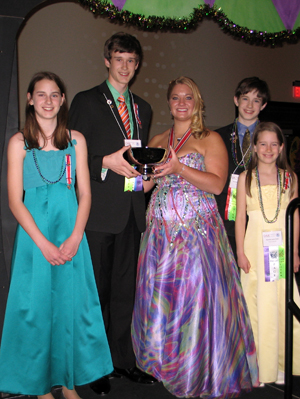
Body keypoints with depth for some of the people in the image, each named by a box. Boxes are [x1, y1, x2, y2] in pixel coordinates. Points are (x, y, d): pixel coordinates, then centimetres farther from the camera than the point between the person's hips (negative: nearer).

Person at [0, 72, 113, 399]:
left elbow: (85, 194, 4)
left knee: (71, 303, 7)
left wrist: (74, 238, -8)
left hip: (71, 233, 2)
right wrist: (43, 243, -13)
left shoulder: (76, 140, 6)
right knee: (35, 307, 5)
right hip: (33, 233, -2)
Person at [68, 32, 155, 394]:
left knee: (125, 288, 12)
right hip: (99, 211, -5)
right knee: (97, 289, 3)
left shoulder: (143, 108, 18)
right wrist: (107, 162, -19)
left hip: (132, 211, 5)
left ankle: (122, 358, 25)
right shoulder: (85, 102, 2)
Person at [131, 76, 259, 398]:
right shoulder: (157, 141, 16)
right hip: (160, 232, 4)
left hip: (197, 230, -4)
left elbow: (217, 183, -10)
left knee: (196, 297, -6)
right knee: (158, 296, 6)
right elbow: (145, 184, 15)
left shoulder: (210, 139, 2)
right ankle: (163, 362, 24)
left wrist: (179, 168, -21)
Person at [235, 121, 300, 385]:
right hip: (256, 246, -1)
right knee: (257, 303, 0)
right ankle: (259, 366, 12)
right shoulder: (246, 178, 5)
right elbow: (240, 217, 3)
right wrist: (240, 252, -3)